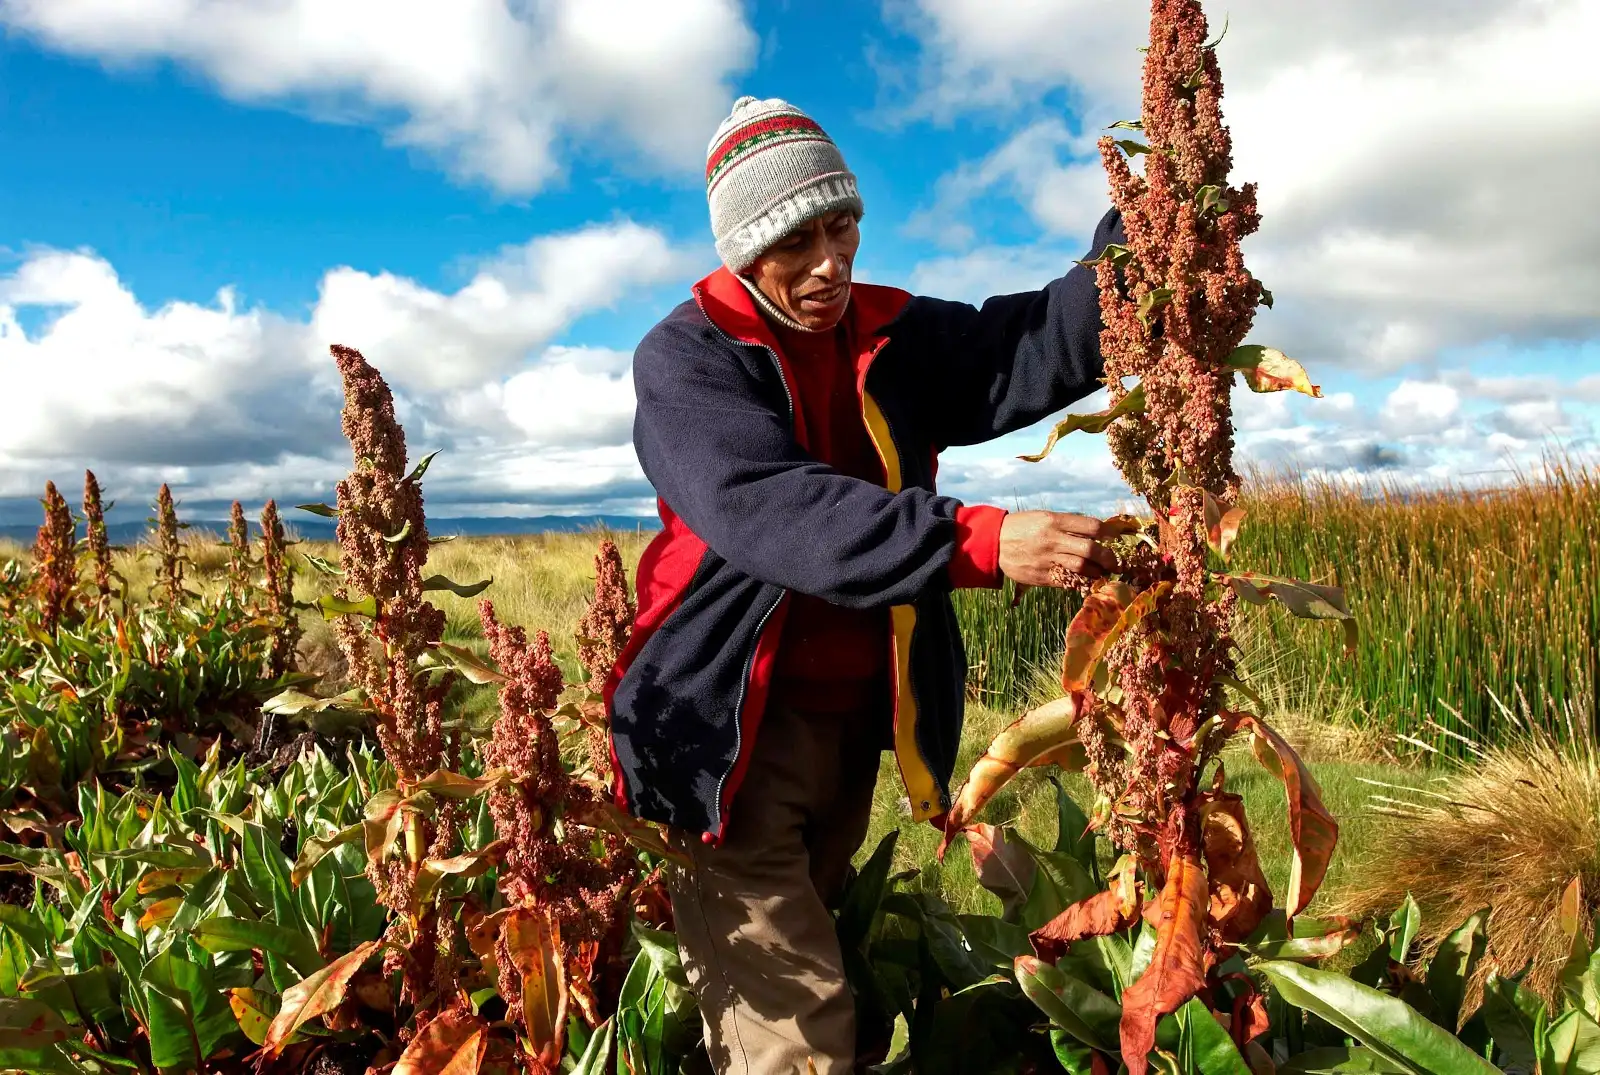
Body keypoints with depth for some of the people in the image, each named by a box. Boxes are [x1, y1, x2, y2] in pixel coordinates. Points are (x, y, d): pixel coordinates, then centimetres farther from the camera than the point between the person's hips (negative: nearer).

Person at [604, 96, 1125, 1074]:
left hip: (855, 719, 6)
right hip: (737, 725, -5)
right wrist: (979, 542, -38)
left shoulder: (895, 338, 4)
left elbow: (1035, 345, -11)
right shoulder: (686, 358, -12)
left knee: (810, 933, 23)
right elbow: (773, 513, -29)